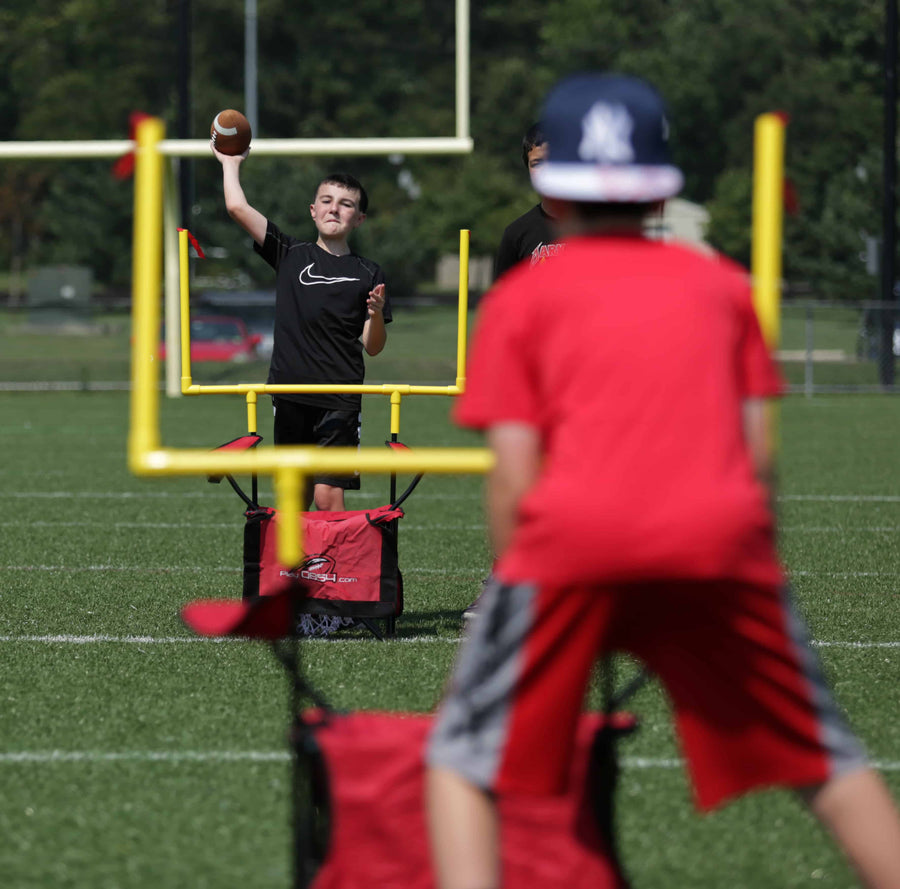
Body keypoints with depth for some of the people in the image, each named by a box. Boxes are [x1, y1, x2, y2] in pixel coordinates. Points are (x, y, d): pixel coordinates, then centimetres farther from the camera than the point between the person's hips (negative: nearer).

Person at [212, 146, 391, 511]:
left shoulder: (367, 275, 7)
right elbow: (238, 208, 3)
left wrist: (377, 313, -12)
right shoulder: (290, 254, 9)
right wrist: (230, 163, 13)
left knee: (328, 496, -11)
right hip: (290, 394, 2)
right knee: (295, 496, 6)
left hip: (340, 399, -2)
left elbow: (373, 347, 6)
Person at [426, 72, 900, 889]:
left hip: (574, 544, -2)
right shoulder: (723, 285, 22)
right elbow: (759, 455, 14)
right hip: (720, 544, 2)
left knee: (466, 759, 8)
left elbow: (514, 477, 4)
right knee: (825, 759, 14)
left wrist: (521, 597, 14)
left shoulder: (521, 298, 15)